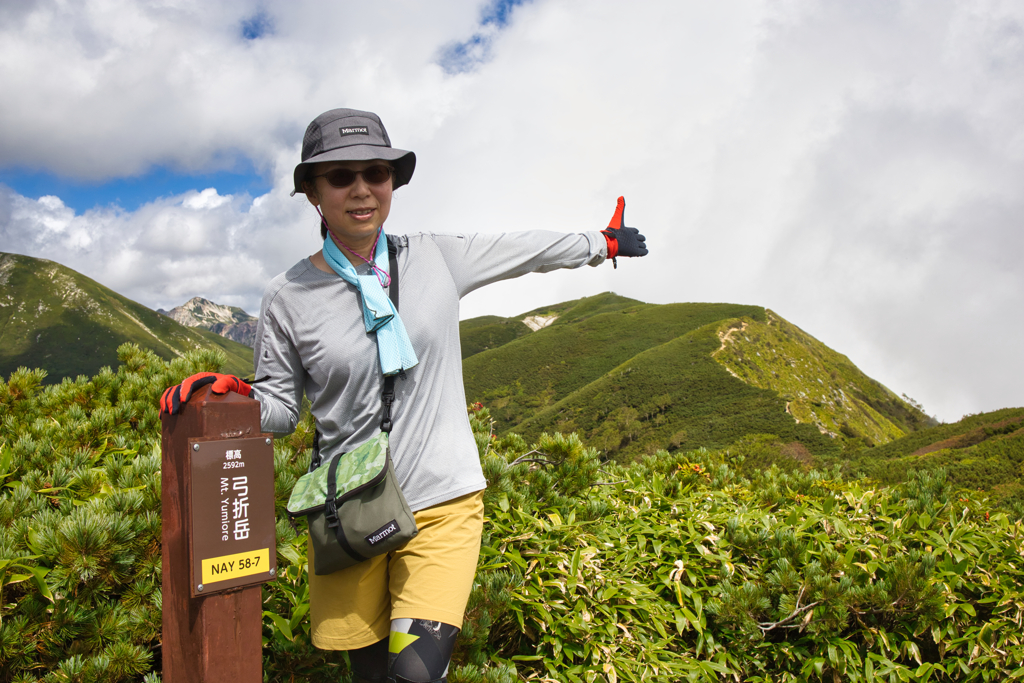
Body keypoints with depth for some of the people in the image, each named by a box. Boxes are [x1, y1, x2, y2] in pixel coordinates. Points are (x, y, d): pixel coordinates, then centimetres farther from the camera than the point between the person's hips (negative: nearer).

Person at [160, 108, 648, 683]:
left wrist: (602, 243, 27)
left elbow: (523, 249, 15)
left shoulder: (435, 257, 0)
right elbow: (279, 407, 7)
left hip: (444, 503, 0)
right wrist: (227, 392, -14)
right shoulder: (289, 297, -2)